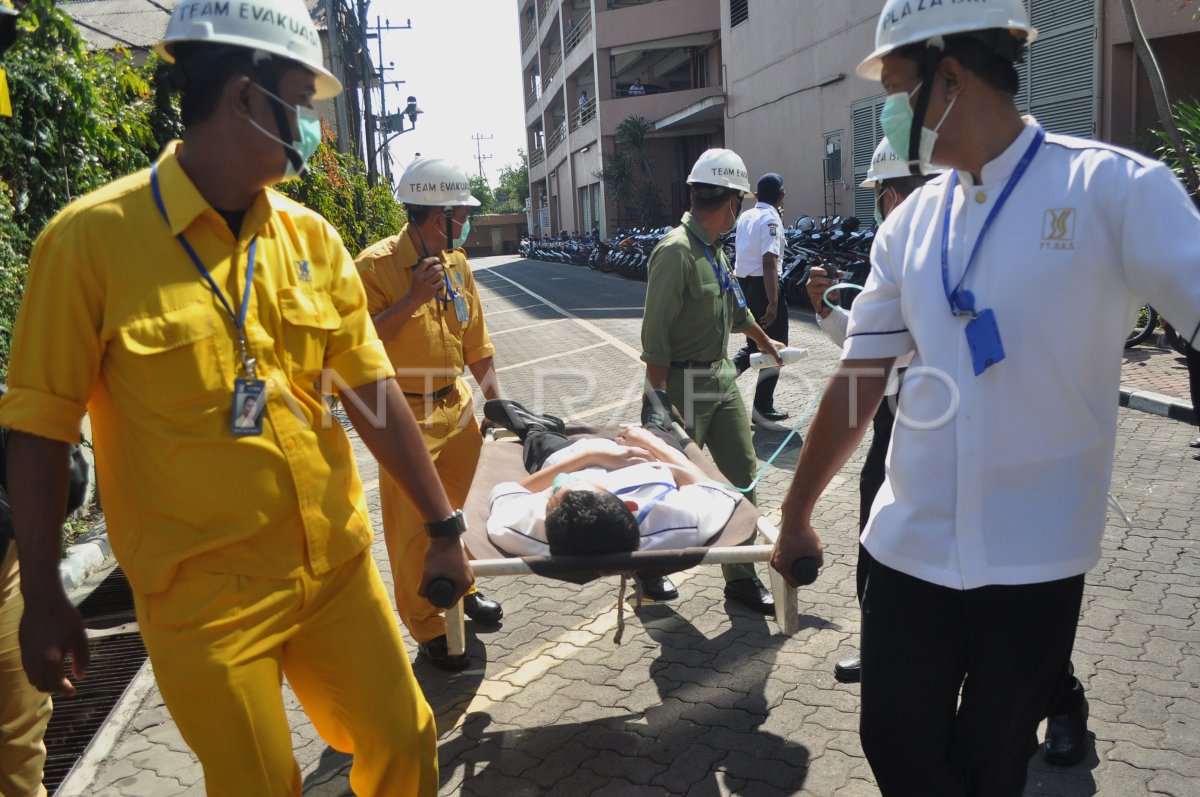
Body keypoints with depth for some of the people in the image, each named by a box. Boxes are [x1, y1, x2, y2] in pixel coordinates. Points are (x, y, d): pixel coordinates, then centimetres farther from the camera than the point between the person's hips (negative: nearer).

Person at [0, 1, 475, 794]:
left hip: (337, 564, 5)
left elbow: (372, 390, 3)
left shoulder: (313, 238, 2)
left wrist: (444, 526, 2)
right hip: (205, 595, -4)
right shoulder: (92, 237, -11)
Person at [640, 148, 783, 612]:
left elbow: (734, 308, 26)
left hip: (721, 377, 9)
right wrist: (659, 399, -23)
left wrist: (765, 342, 38)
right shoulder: (676, 251, -18)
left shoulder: (713, 248, 10)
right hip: (684, 384, -9)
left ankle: (741, 577, 21)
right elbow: (655, 335, -21)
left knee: (742, 474, 9)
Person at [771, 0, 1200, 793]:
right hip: (912, 547, 4)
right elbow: (860, 379, 8)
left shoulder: (1111, 188, -10)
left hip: (1034, 559, -3)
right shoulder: (912, 223, 4)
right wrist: (797, 514, 13)